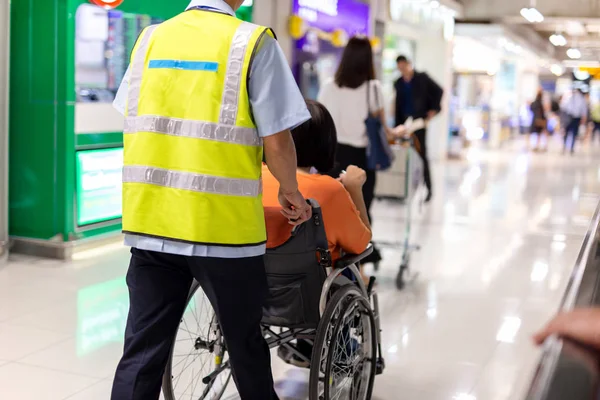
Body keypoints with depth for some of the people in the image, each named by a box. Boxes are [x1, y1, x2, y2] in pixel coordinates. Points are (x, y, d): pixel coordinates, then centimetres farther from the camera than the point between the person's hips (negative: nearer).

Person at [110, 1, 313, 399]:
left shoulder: (150, 38, 9)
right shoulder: (253, 41, -7)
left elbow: (136, 125, 15)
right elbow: (276, 141, -9)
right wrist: (290, 191, 10)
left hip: (150, 218, 4)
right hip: (222, 223, -4)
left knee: (143, 349, 8)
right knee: (244, 340, 17)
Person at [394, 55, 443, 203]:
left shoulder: (422, 78, -1)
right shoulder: (398, 83, 11)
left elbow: (439, 91, 2)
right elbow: (398, 105, 12)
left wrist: (434, 109, -6)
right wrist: (397, 125, 7)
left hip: (419, 120, -4)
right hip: (404, 122, 4)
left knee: (421, 153, -6)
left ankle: (428, 188, 1)